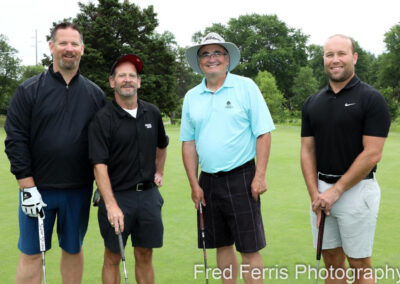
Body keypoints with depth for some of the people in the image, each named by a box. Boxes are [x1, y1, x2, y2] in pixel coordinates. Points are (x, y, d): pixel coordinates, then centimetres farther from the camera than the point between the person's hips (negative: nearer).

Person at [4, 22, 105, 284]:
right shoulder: (29, 90, -2)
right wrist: (28, 188, -11)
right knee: (31, 253, 7)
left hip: (79, 190, 2)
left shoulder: (95, 94, 5)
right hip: (37, 189, -1)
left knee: (73, 250, 14)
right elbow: (15, 140, -5)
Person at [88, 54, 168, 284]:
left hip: (148, 194, 4)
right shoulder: (103, 119, -10)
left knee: (145, 256, 12)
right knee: (113, 257, 7)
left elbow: (162, 145, 25)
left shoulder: (152, 113, 5)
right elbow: (100, 165, -17)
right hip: (117, 195, -4)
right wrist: (111, 205, -25)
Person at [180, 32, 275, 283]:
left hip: (241, 177, -4)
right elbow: (188, 143, 10)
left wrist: (260, 176, -13)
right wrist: (194, 185, 4)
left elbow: (263, 133, -7)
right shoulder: (191, 97, 8)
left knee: (249, 248, 0)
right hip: (208, 180, 4)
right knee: (223, 245, 14)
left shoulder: (246, 87, -3)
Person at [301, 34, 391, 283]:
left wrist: (336, 190, -15)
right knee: (332, 262, 14)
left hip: (356, 189, -5)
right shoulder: (312, 102, 7)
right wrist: (315, 194, -6)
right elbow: (308, 151, 6)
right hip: (321, 190, 5)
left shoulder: (371, 99, -8)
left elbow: (372, 153, -14)